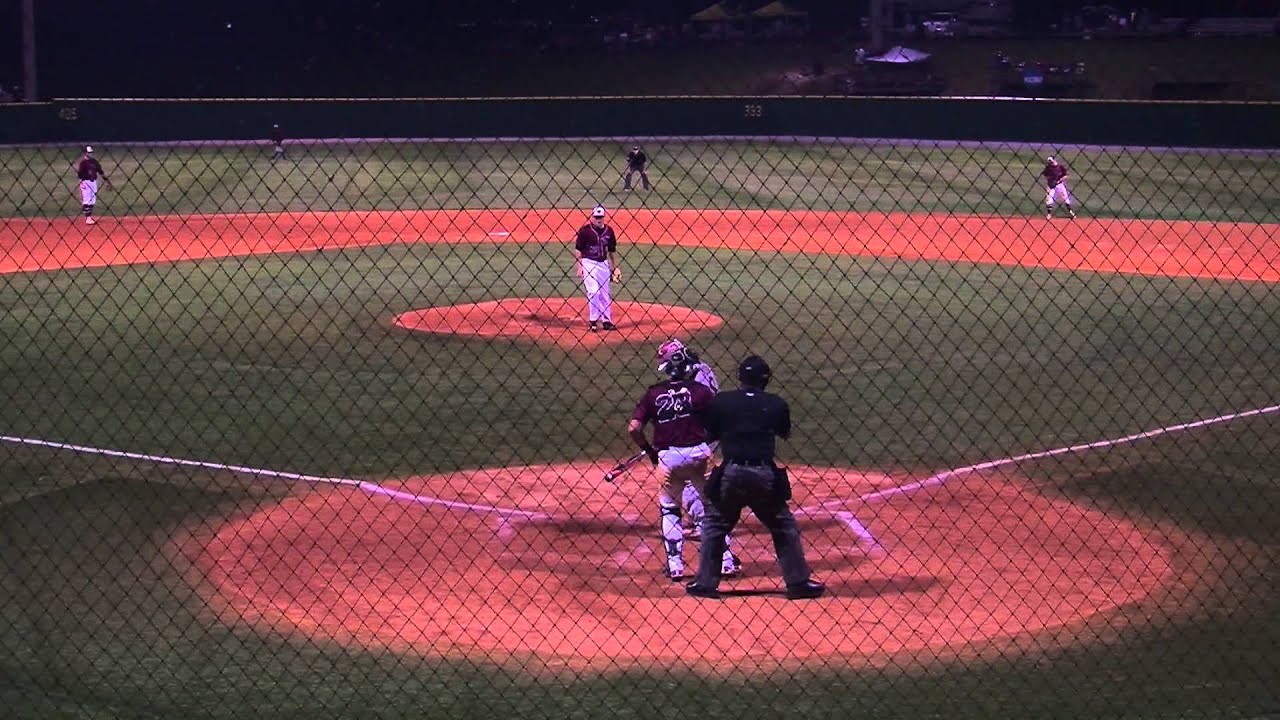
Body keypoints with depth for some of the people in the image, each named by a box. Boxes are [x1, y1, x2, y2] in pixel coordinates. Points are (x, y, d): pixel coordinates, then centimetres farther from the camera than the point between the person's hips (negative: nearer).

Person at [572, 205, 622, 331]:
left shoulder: (609, 231, 5)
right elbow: (578, 250, -6)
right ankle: (593, 320, -4)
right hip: (589, 263, -5)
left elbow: (612, 250, 15)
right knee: (594, 291, -14)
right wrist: (580, 267, -11)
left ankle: (606, 321, 17)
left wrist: (615, 267, 15)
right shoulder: (585, 230, -8)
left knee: (605, 294, 9)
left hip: (604, 264, 5)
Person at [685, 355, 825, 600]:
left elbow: (710, 435, 9)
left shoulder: (720, 401, 1)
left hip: (730, 474, 0)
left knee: (714, 526, 16)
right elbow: (785, 433, 19)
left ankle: (705, 583, 16)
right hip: (765, 476, 0)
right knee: (785, 528, 15)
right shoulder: (776, 404, 3)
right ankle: (798, 582, 15)